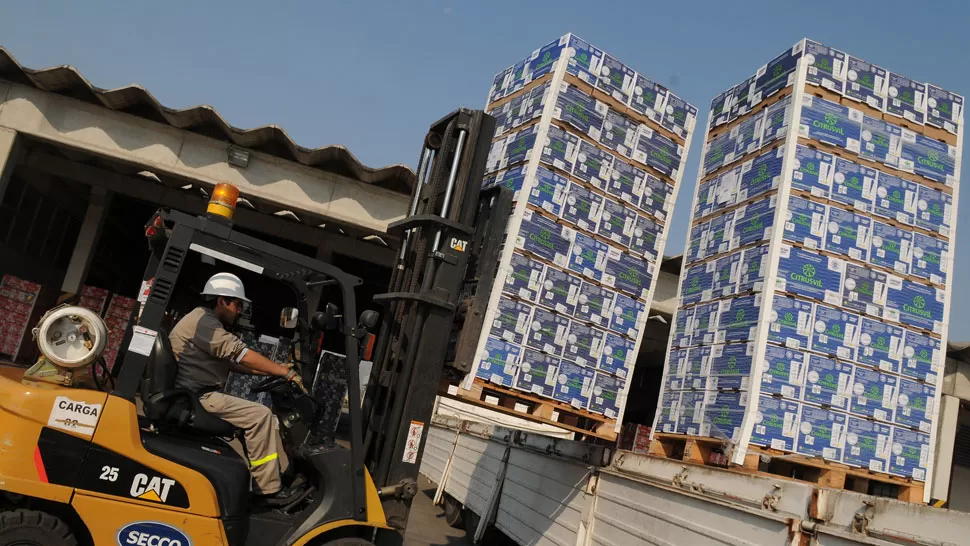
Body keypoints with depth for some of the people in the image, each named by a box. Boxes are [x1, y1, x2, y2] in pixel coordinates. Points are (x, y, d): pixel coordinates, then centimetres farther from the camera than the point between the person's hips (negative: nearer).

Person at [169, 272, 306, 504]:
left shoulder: (210, 323, 21)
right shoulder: (203, 320, -13)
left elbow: (235, 363, 17)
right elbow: (242, 355, -20)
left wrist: (278, 370, 7)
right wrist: (287, 372, -17)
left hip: (200, 394, 11)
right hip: (195, 397, -11)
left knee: (264, 415, 6)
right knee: (259, 415, -18)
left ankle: (284, 477, 3)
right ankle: (269, 488, -15)